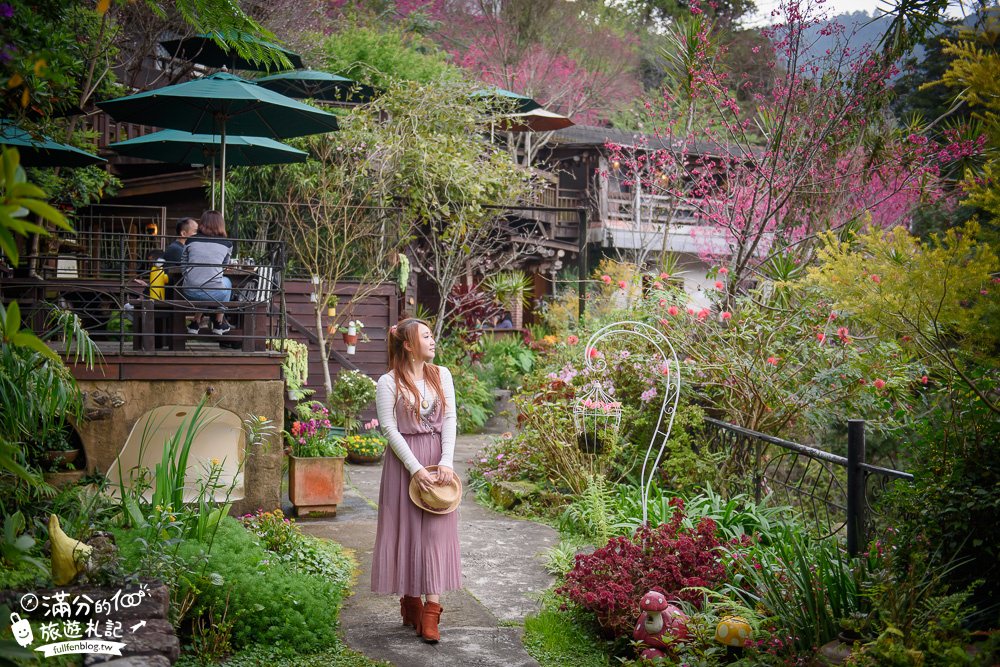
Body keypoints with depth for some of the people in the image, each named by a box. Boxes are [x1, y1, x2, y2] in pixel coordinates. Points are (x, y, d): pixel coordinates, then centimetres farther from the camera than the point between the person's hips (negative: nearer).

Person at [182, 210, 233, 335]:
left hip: (190, 293, 2)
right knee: (227, 282, 33)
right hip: (215, 293, -2)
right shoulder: (227, 244, 4)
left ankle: (196, 322, 34)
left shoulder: (191, 240, 6)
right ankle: (219, 324, 36)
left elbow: (183, 265, 12)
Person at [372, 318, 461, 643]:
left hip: (437, 459, 3)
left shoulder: (442, 375, 8)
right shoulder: (389, 383, -5)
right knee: (406, 530, 3)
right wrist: (416, 469, -14)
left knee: (436, 531, -3)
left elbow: (449, 419, 3)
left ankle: (431, 611, -4)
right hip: (405, 462, -3)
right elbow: (390, 429, -8)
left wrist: (446, 462, -9)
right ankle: (410, 604, 18)